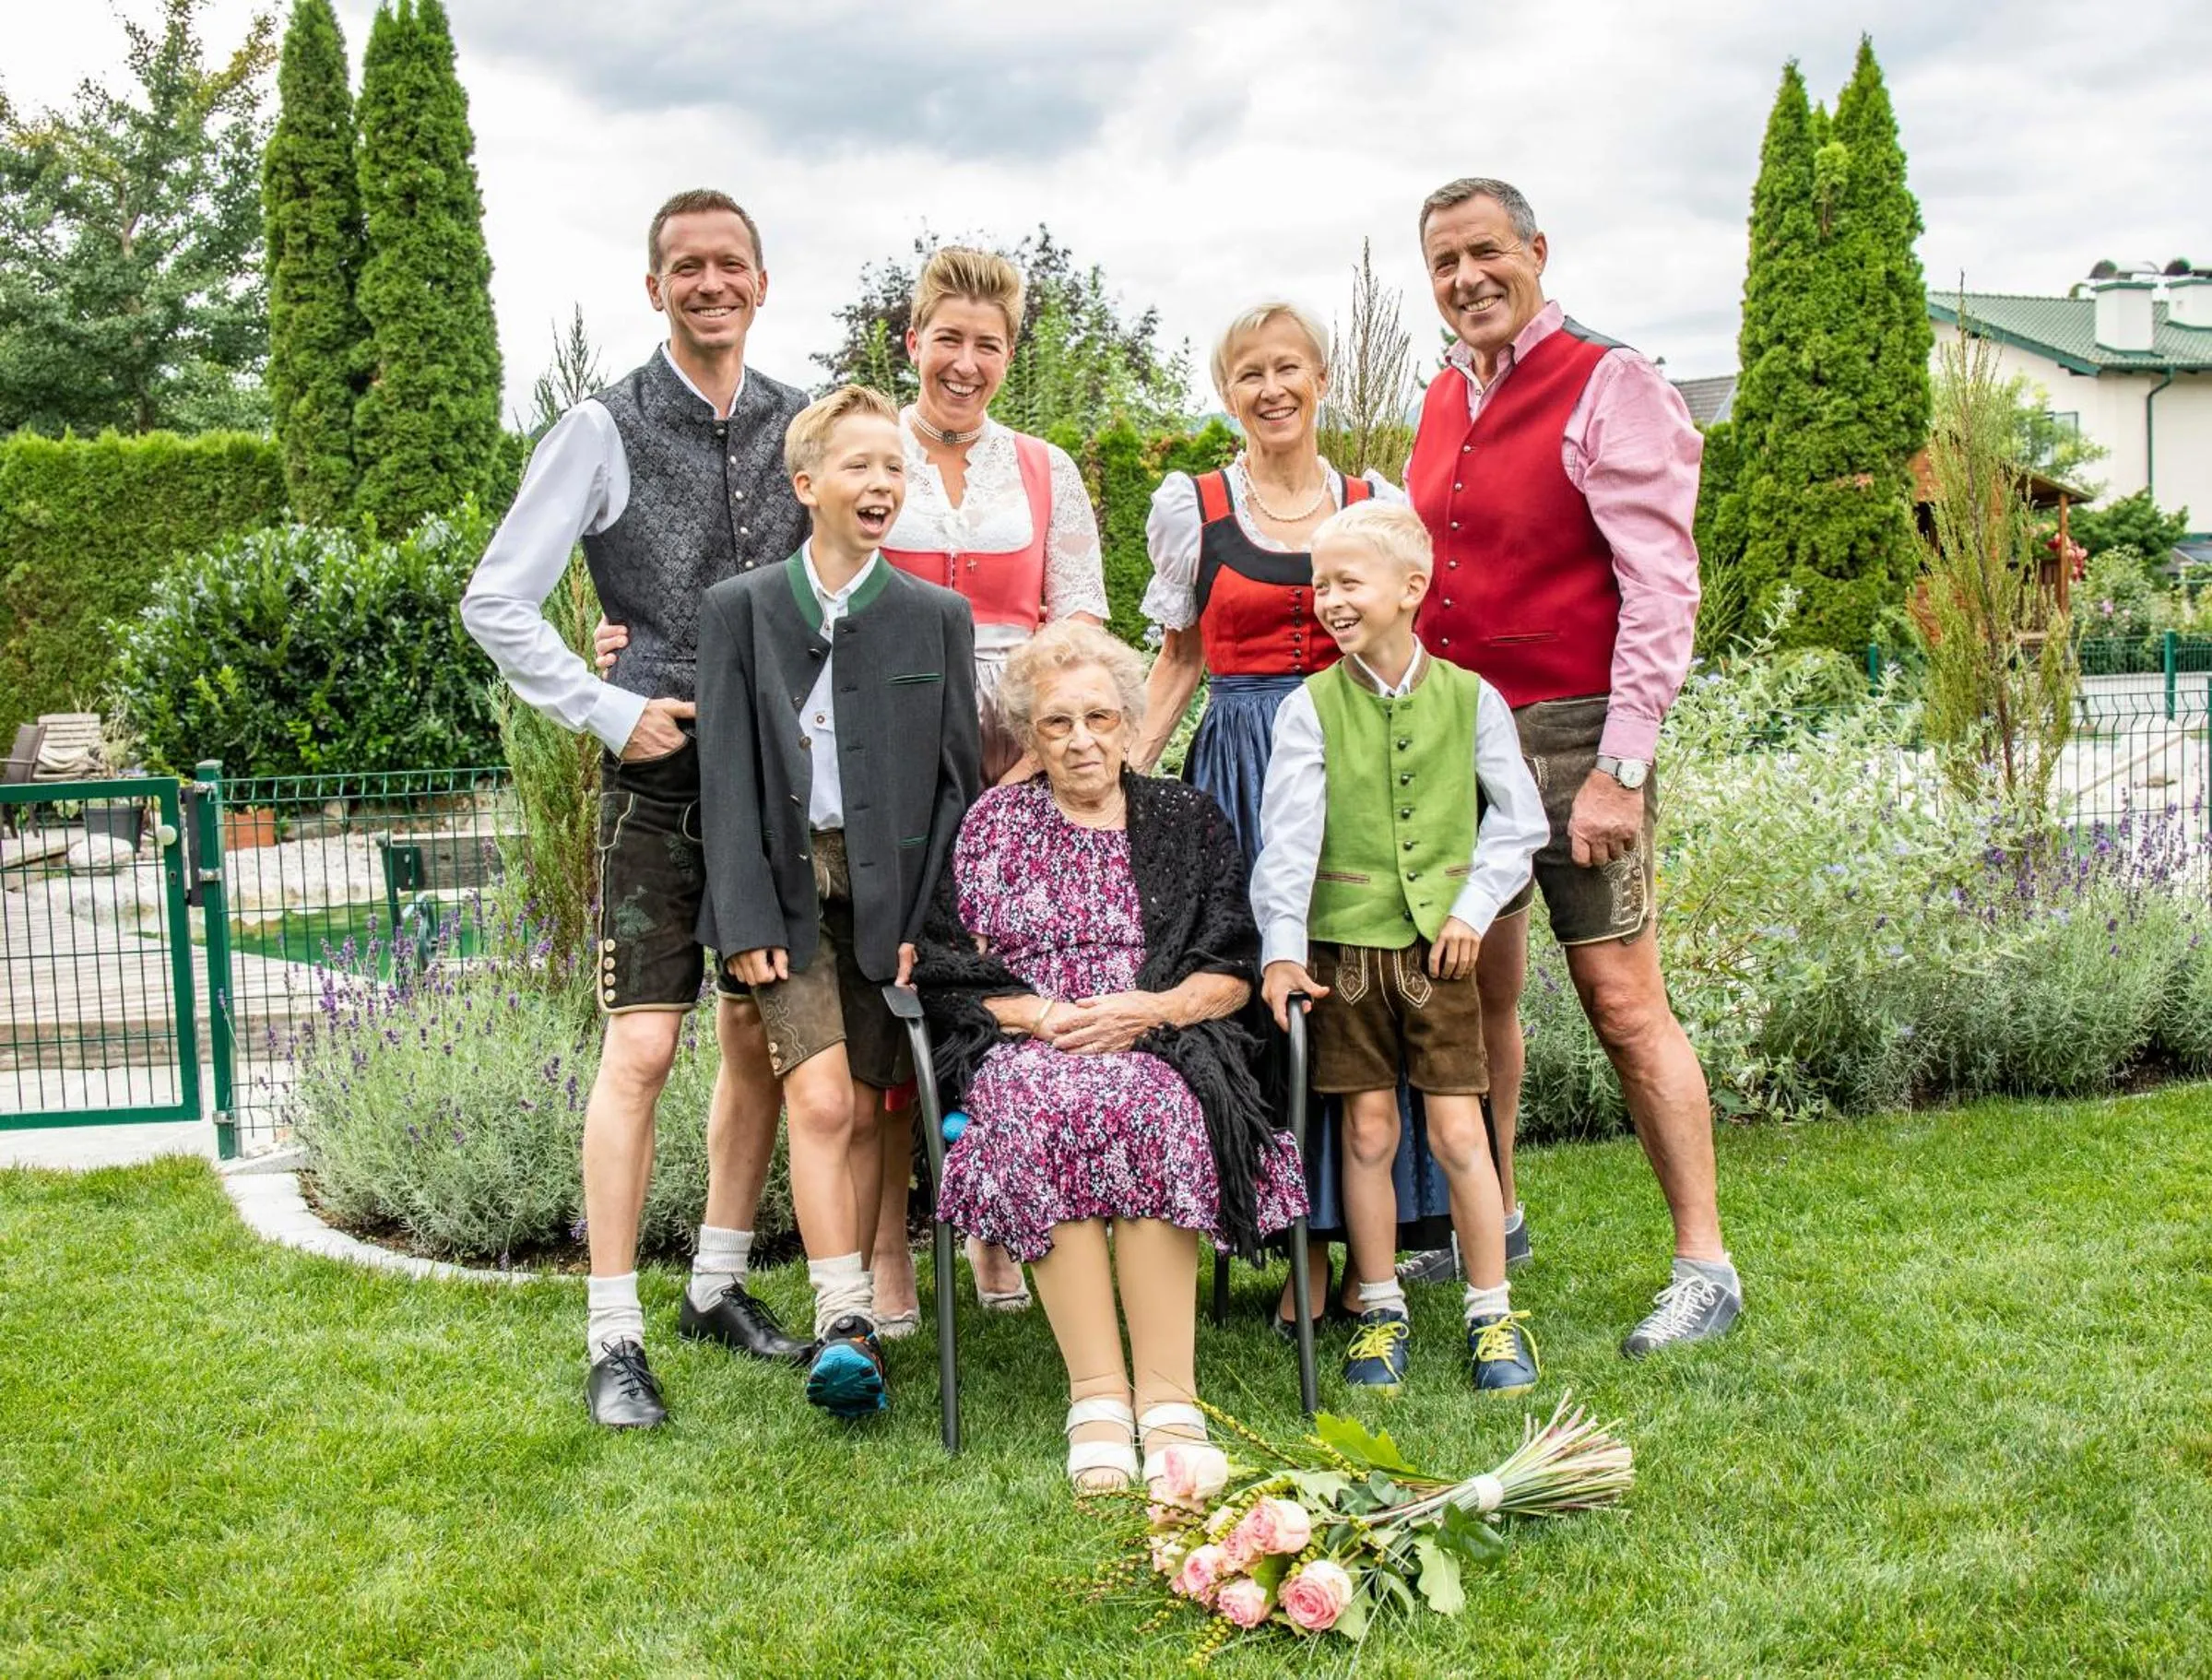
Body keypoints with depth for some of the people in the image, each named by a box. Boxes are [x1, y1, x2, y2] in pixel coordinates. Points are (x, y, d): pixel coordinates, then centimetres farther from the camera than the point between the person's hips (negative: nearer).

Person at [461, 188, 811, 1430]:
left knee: (763, 1038, 9)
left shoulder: (805, 426, 8)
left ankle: (720, 1288, 25)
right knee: (642, 1047, -8)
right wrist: (609, 711, -8)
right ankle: (615, 1341, -1)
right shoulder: (606, 431, -2)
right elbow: (496, 601, -2)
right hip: (662, 772, -4)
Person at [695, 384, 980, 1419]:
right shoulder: (739, 608, 4)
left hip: (888, 891, 1)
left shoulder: (938, 616, 7)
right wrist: (744, 919, -8)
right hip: (787, 887, -1)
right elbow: (726, 775, 0)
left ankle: (854, 1322, 15)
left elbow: (957, 779, 5)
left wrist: (931, 919, -4)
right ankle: (843, 1322, -15)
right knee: (820, 1098, -15)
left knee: (864, 1112, 4)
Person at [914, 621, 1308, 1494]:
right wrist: (1045, 1016, -9)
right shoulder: (991, 823, 15)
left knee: (1147, 1105, -35)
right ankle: (1097, 1398, -37)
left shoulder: (1188, 819, 16)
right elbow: (949, 972, 7)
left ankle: (1167, 1399, -36)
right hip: (1024, 1049, 0)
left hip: (1162, 1045, 0)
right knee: (1049, 1106, -36)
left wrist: (1148, 1010, -9)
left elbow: (1232, 973, 10)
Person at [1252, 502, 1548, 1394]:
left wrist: (1474, 907, -5)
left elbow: (1518, 818, 6)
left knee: (1458, 1129, -1)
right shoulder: (1311, 707, 0)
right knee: (1368, 1130, 6)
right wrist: (1282, 944, -17)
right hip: (1346, 944, 0)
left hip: (1439, 942, 0)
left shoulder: (1469, 698, 1)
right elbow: (1287, 832, -8)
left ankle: (1493, 1314, 13)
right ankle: (1381, 1310, 21)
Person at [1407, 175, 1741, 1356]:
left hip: (1570, 730, -7)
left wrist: (1620, 770, -19)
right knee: (1478, 994, 12)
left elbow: (1660, 592, -13)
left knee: (1623, 1001, -5)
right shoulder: (1444, 401, 15)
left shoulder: (1611, 389, -7)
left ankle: (1704, 1264, 4)